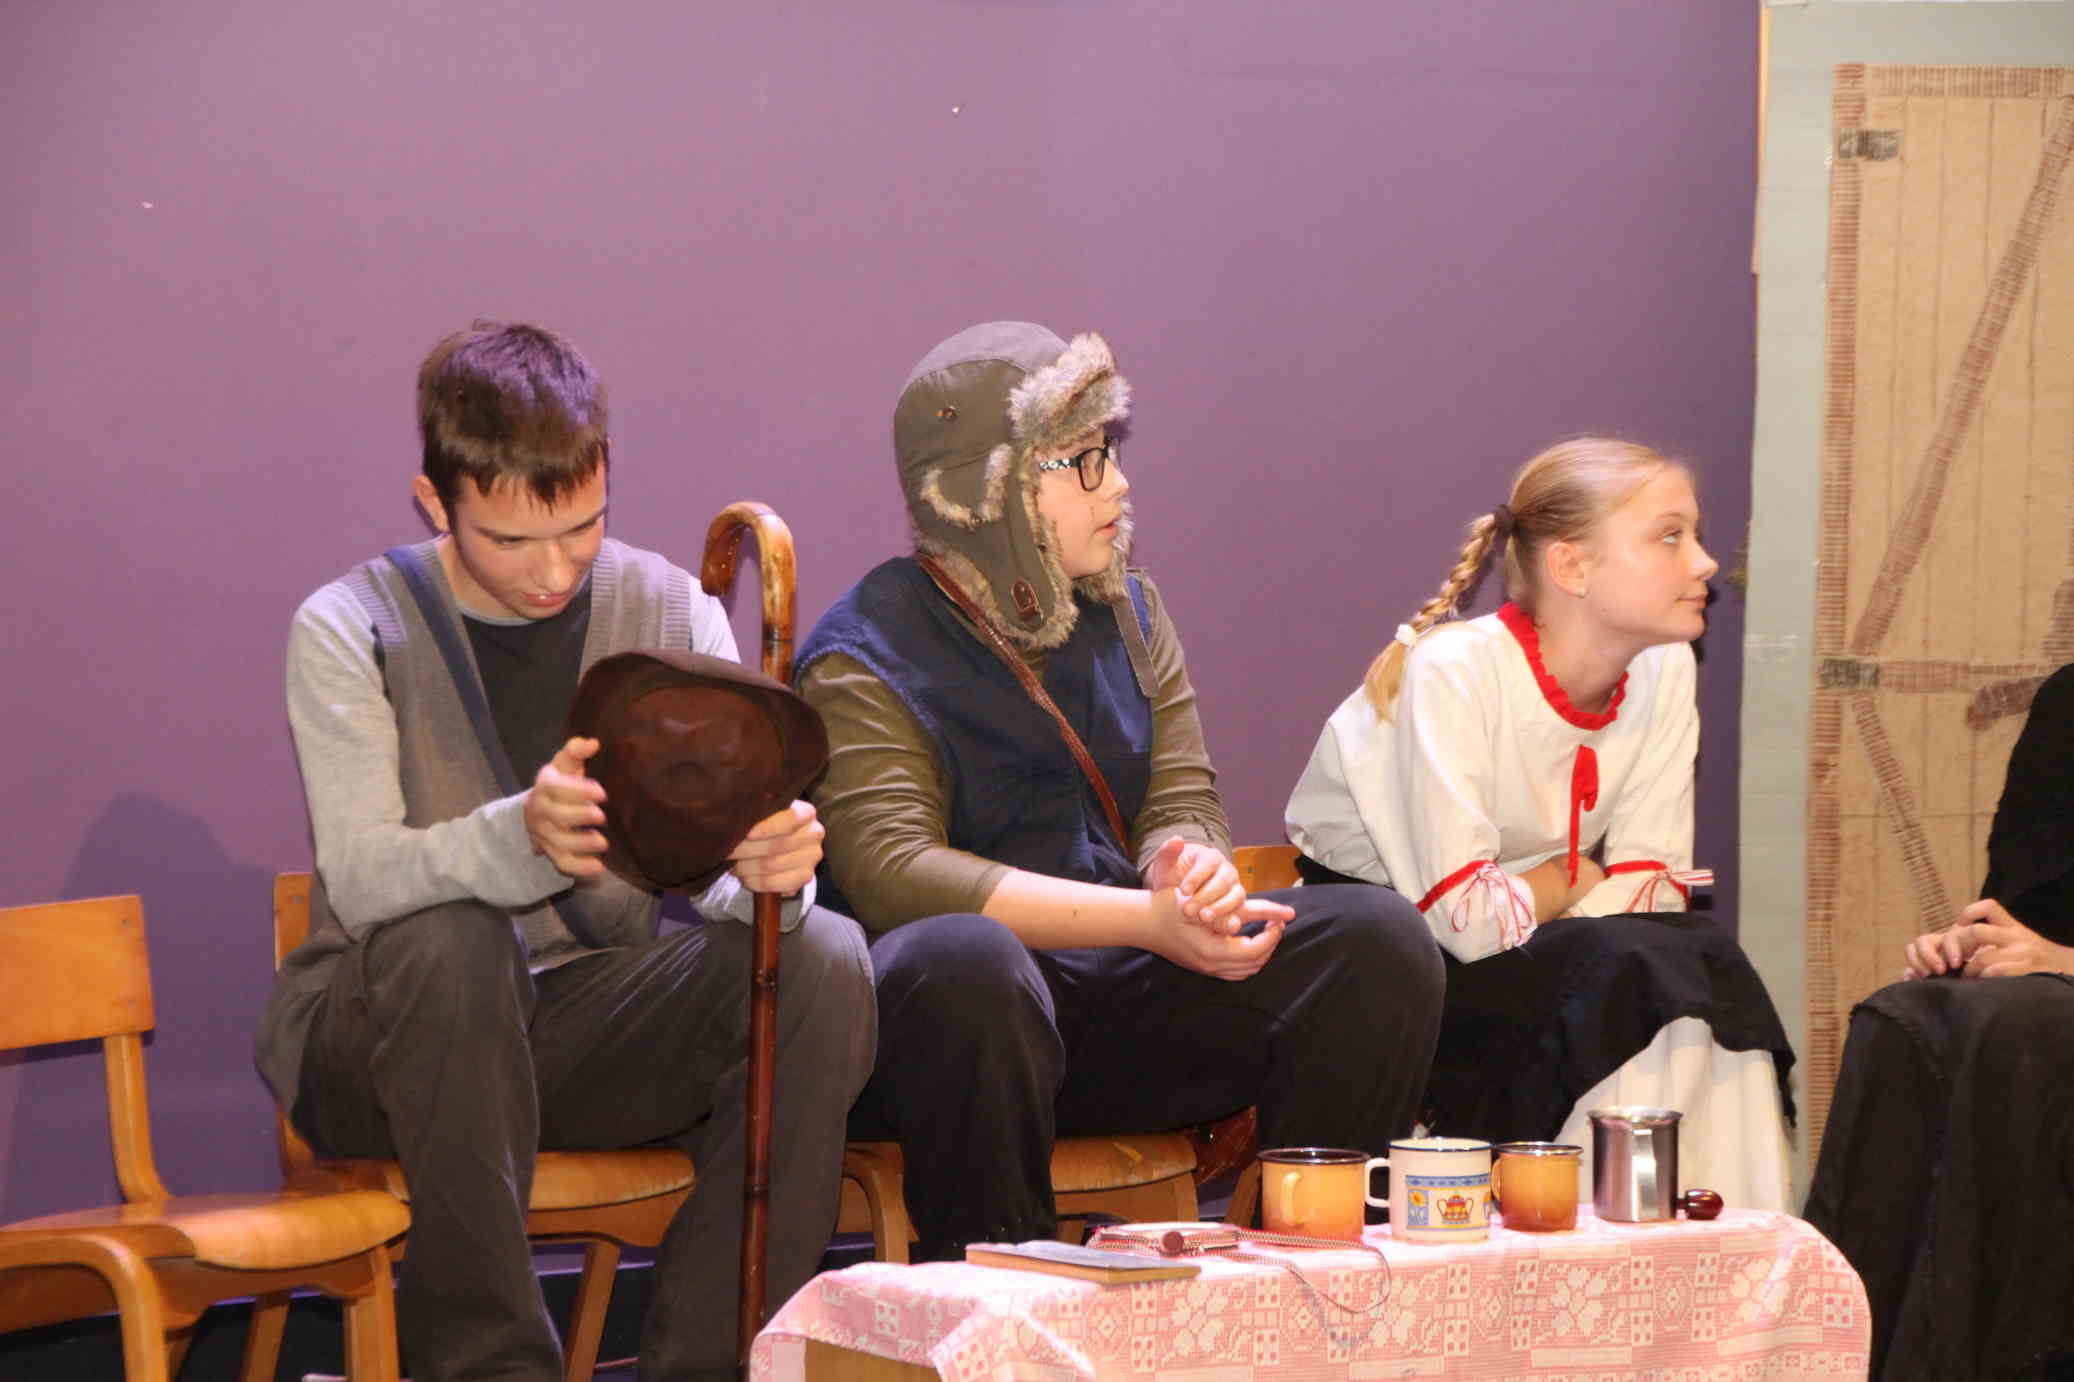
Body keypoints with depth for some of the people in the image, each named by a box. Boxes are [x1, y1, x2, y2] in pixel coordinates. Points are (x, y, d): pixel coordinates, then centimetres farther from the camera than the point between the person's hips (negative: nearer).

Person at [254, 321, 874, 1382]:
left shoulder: (669, 610, 1)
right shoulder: (349, 631, -8)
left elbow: (721, 878, -7)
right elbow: (362, 879, -22)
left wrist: (766, 869, -34)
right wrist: (520, 838, -44)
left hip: (592, 1021, 3)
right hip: (383, 1041, -3)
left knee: (822, 958, -22)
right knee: (447, 939, -36)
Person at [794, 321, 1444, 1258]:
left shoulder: (1126, 616, 15)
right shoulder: (865, 657, -6)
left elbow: (1183, 804, 8)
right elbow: (891, 873, -19)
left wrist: (1193, 873, -20)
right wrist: (1147, 919, -25)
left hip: (1117, 1004, 6)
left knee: (1379, 939, -14)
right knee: (962, 960, -41)